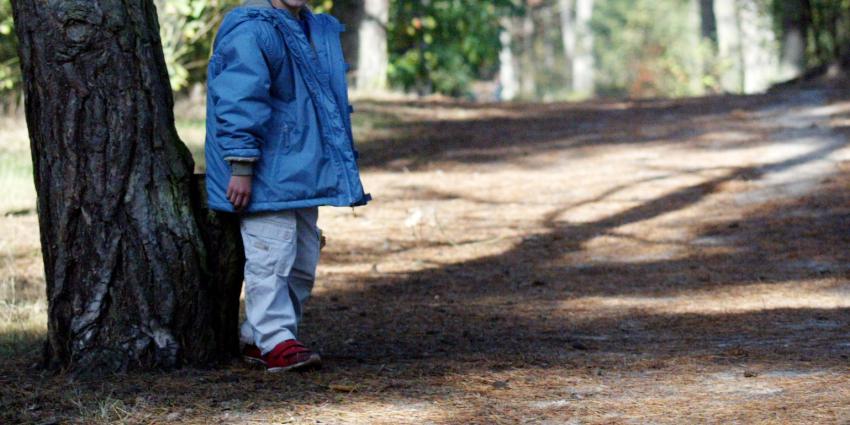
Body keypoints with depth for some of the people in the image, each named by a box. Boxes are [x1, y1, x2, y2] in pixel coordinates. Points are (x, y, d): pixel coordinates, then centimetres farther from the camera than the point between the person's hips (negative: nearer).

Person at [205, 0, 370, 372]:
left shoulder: (317, 31, 14)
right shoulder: (251, 31, -15)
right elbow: (239, 101, -20)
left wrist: (343, 167, 23)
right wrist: (240, 167, -23)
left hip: (302, 171, 9)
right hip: (266, 175, -9)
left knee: (303, 263, 12)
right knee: (271, 258, -9)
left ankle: (257, 338, 20)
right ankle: (277, 341, -3)